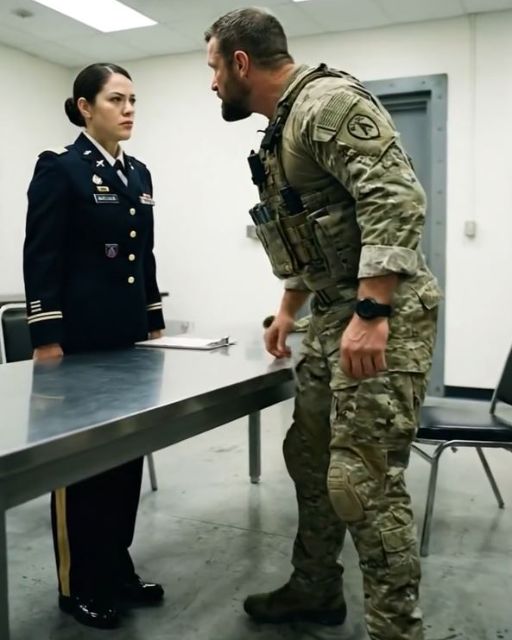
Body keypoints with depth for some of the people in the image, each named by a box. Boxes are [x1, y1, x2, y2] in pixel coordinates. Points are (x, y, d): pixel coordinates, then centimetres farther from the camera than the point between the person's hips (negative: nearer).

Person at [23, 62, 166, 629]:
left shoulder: (138, 173, 14)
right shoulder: (58, 167, -7)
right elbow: (41, 260, -12)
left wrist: (155, 323, 15)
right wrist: (47, 342, -16)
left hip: (130, 337, 8)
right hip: (81, 340, -7)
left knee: (127, 456, 13)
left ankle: (116, 567, 30)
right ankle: (78, 584, 20)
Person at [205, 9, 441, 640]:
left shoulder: (329, 101, -13)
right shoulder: (281, 129, 18)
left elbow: (397, 200, -24)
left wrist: (372, 314, -29)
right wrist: (289, 308, 23)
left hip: (381, 314, -10)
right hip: (334, 314, 10)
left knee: (364, 480, -9)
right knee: (308, 455, 16)